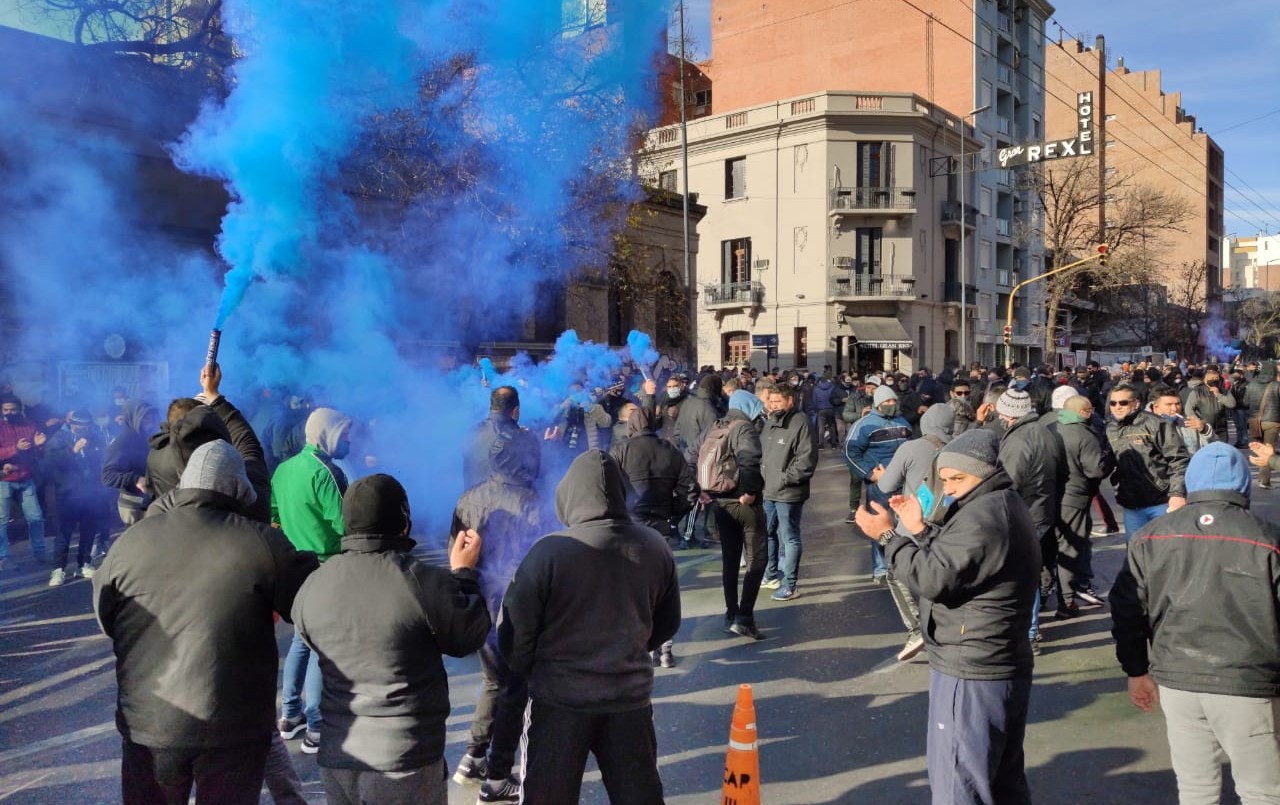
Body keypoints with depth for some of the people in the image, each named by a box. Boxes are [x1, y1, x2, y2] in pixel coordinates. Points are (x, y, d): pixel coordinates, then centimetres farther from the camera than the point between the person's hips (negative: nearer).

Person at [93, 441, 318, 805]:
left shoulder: (130, 541, -2)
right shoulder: (261, 542, -12)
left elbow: (106, 619, 12)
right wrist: (306, 562, 15)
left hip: (148, 722, 3)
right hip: (234, 726, -2)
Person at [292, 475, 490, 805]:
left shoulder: (312, 586, -5)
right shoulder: (426, 582, -19)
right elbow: (469, 638, -4)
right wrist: (463, 573, 9)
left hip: (336, 757, 4)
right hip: (408, 760, -4)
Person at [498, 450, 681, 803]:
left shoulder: (549, 550, -19)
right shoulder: (654, 546, -6)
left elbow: (514, 631, -11)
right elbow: (667, 624, 7)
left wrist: (531, 670, 9)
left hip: (560, 698, -3)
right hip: (631, 695, 3)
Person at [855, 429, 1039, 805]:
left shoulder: (981, 515, -21)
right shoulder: (1004, 506, 12)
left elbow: (934, 578, -22)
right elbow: (954, 563, 17)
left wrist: (888, 536, -13)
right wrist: (920, 529, 6)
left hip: (971, 674, -11)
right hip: (1005, 670, 11)